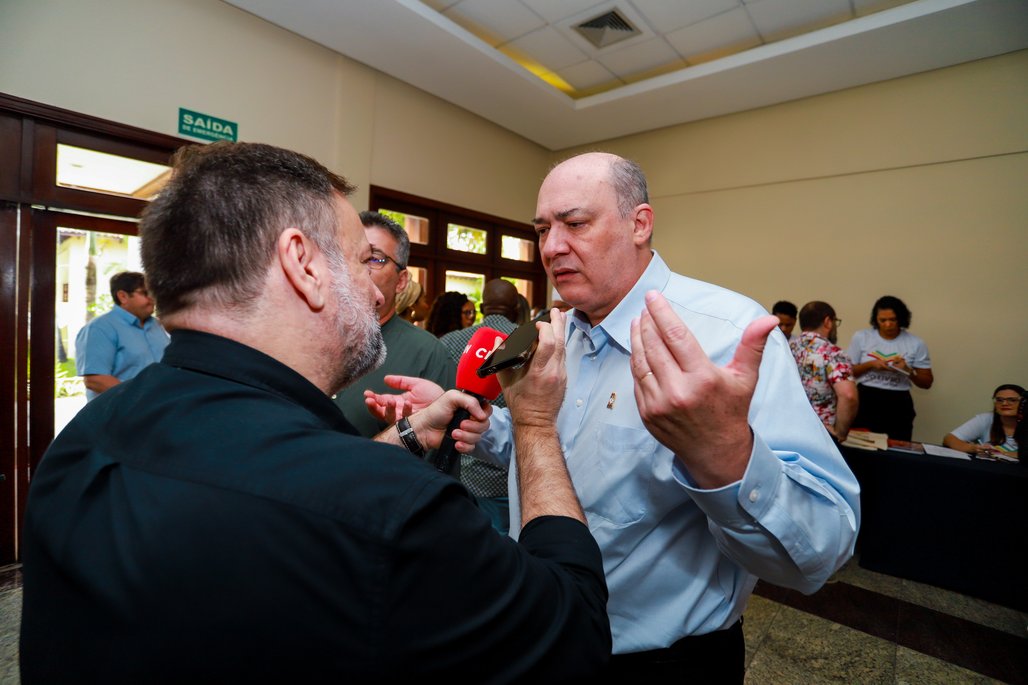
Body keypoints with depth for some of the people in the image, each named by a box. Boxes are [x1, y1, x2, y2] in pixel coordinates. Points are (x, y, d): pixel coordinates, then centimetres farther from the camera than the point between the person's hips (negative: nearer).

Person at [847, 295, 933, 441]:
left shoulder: (916, 343, 2)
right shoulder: (861, 337, 0)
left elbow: (927, 383, 7)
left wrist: (909, 371, -11)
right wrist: (870, 364, -13)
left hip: (898, 406, 1)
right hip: (865, 401, 0)